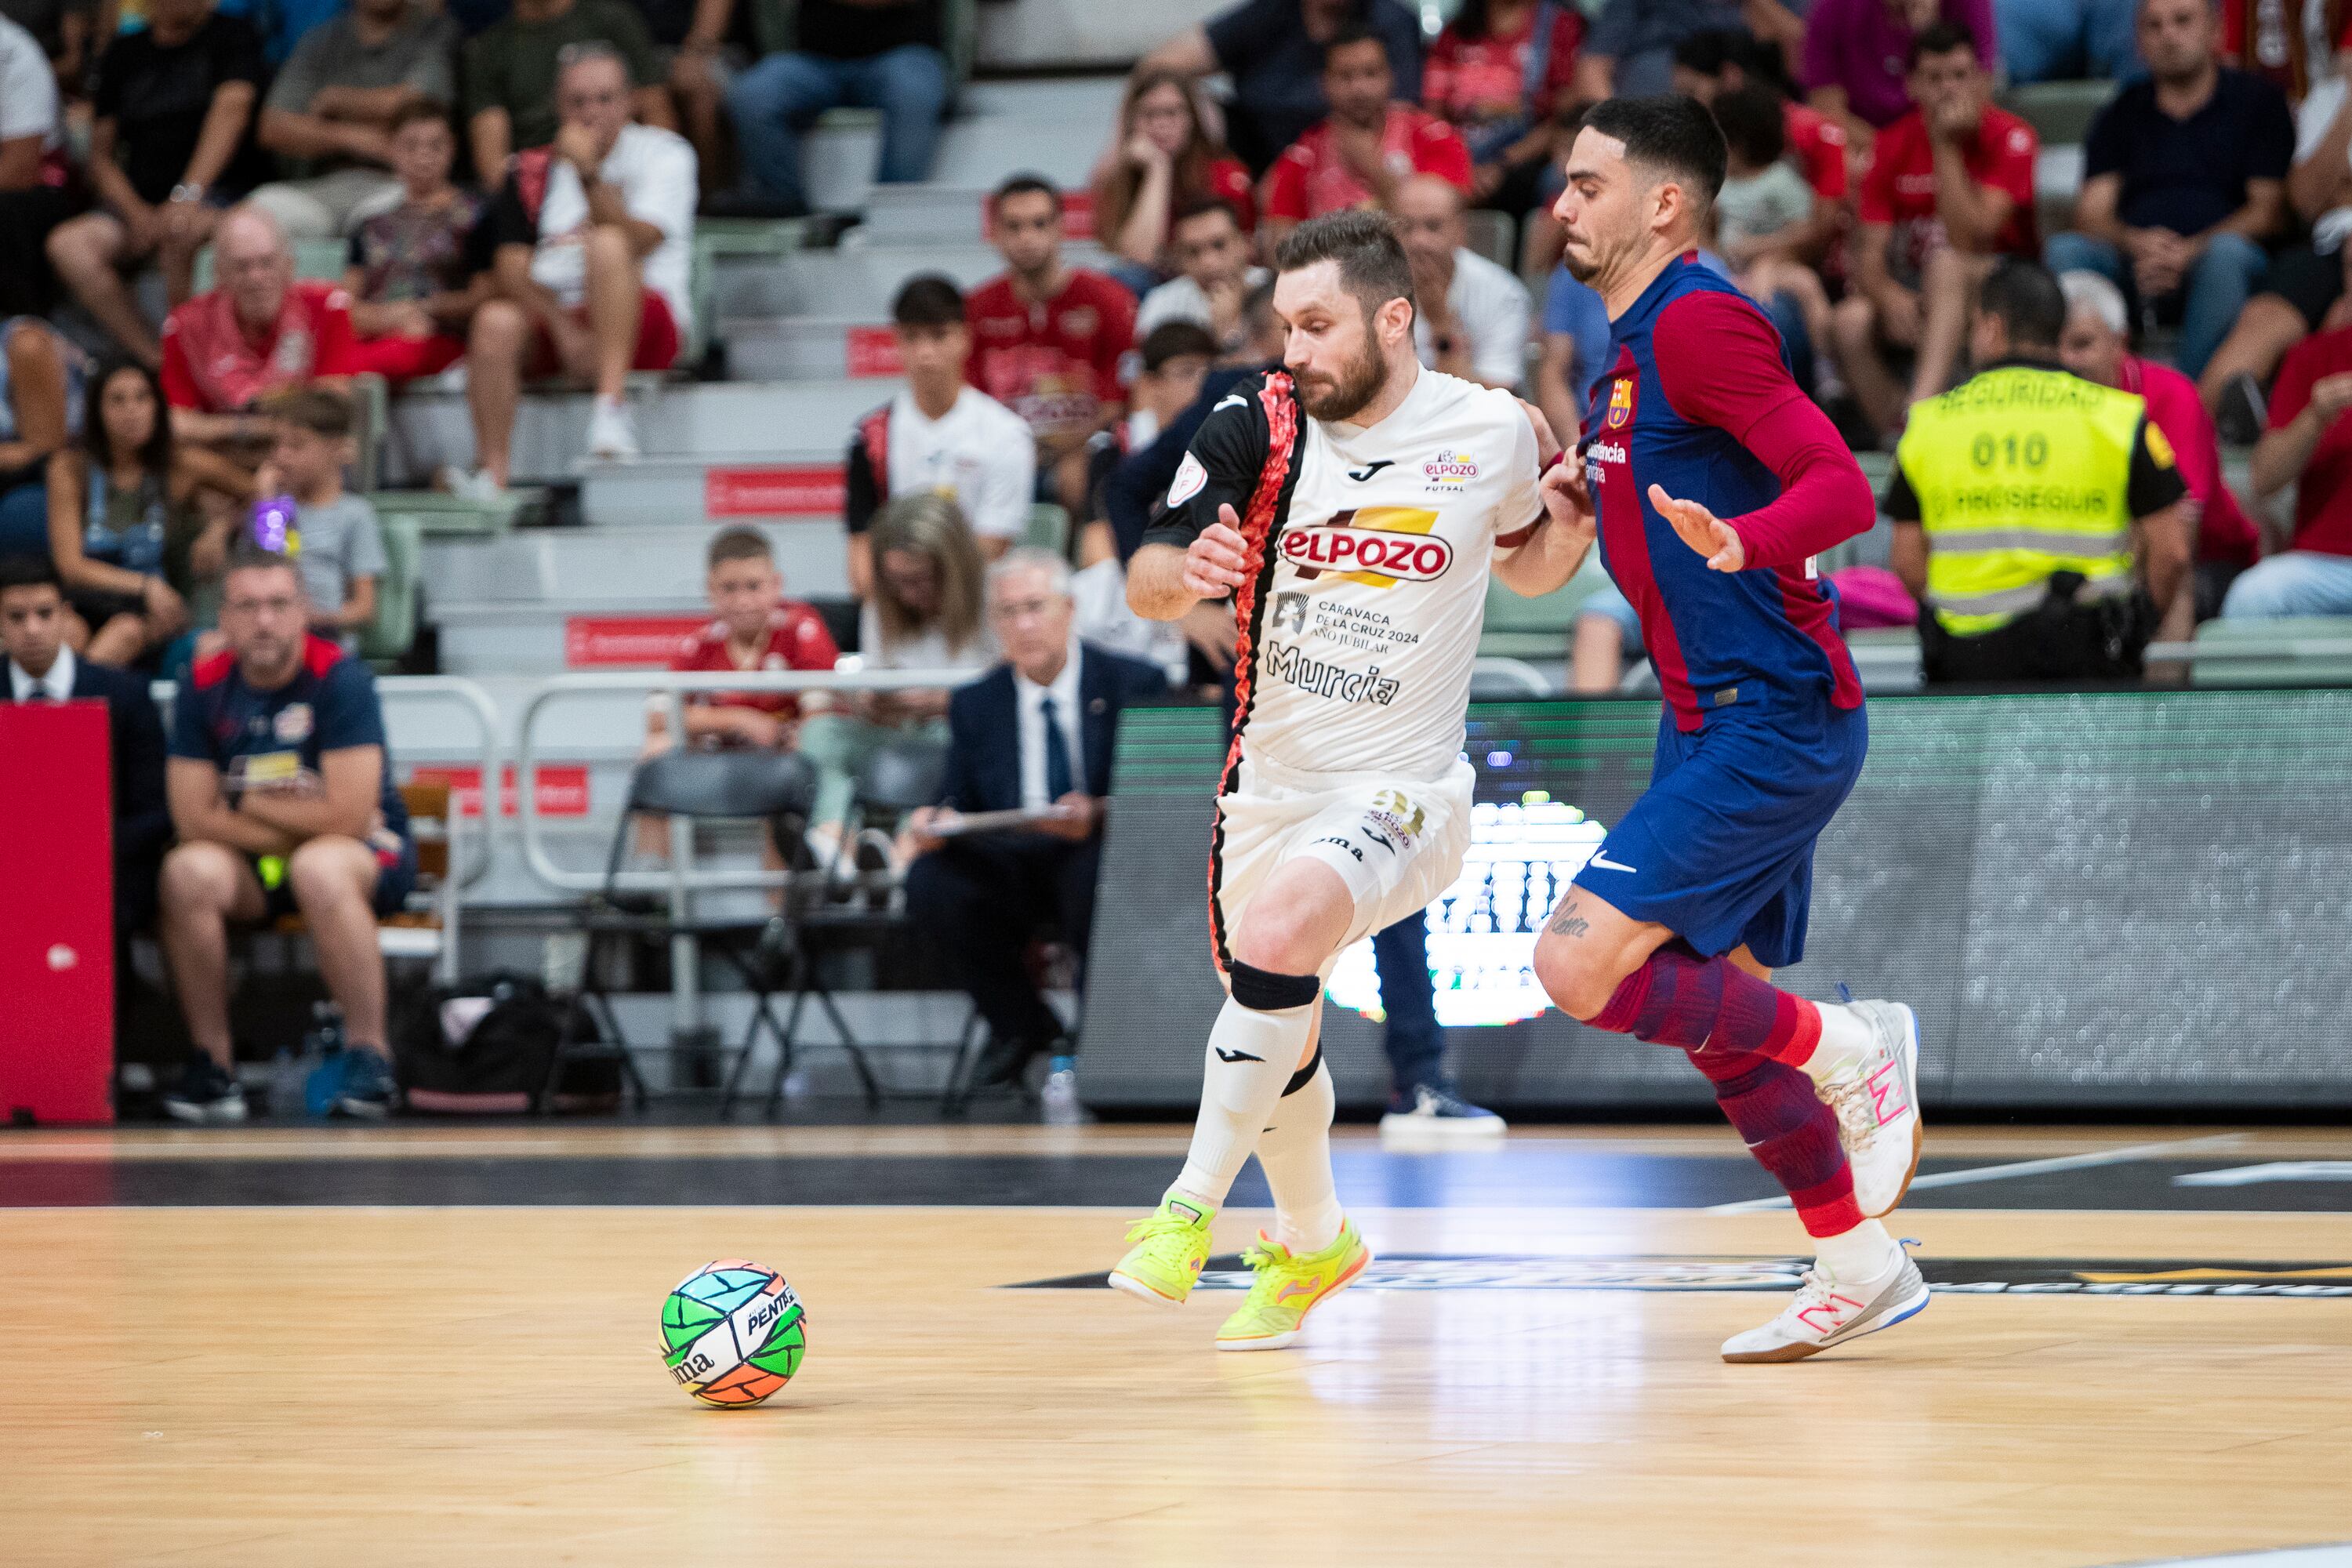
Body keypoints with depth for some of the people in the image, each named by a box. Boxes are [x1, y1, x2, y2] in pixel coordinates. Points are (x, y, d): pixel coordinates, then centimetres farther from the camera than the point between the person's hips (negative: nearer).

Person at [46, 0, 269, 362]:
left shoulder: (231, 34, 5)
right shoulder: (122, 54, 17)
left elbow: (231, 111, -12)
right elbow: (101, 155, 13)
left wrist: (187, 193, -27)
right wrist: (138, 215, -8)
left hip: (217, 196, -4)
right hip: (137, 204, 4)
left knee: (181, 233, -39)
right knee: (67, 243, -26)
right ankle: (156, 364, -30)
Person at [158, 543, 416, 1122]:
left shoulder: (340, 679, -16)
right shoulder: (204, 688, -4)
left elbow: (346, 819, -22)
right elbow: (194, 819, -7)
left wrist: (247, 803, -10)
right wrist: (298, 817, -14)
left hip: (367, 854, -3)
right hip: (250, 860, 3)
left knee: (320, 867, -38)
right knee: (188, 872, -29)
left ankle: (368, 1057, -27)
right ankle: (212, 1062, -19)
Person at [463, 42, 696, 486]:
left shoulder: (664, 153, 2)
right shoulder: (533, 171, 9)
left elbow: (636, 242, -15)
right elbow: (510, 271, -3)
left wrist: (589, 175, -27)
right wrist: (563, 330, -18)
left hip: (644, 329, -3)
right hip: (554, 317, 3)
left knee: (608, 243, -32)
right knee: (496, 320, -29)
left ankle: (610, 408, -41)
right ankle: (492, 475, -27)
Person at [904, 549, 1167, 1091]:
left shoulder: (1135, 684, 1)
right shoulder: (974, 705, 12)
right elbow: (961, 802, 11)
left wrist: (1097, 817, -26)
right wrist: (937, 823, -14)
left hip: (1100, 851, -3)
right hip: (1008, 865, 4)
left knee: (1099, 874, -39)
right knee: (930, 881, -26)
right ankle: (1022, 1028, -3)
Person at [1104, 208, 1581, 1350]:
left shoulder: (1491, 432, -6)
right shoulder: (1258, 422, -6)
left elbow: (1525, 565, 15)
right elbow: (1146, 579, -10)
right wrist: (1186, 573, -33)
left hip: (1400, 789, -3)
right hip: (1270, 778, 4)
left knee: (1278, 933, -31)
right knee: (1277, 1038, 16)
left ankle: (1191, 1211, -21)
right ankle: (1313, 1241, 44)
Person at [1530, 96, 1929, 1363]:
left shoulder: (1700, 320, -15)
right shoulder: (1638, 341, 16)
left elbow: (1843, 487, -24)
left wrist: (1738, 539, -42)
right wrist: (1590, 508, 17)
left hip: (1773, 722, -10)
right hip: (1714, 723, 10)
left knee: (1582, 963, -16)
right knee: (1716, 1009, 12)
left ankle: (1846, 1047, -2)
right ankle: (1858, 1271, 20)